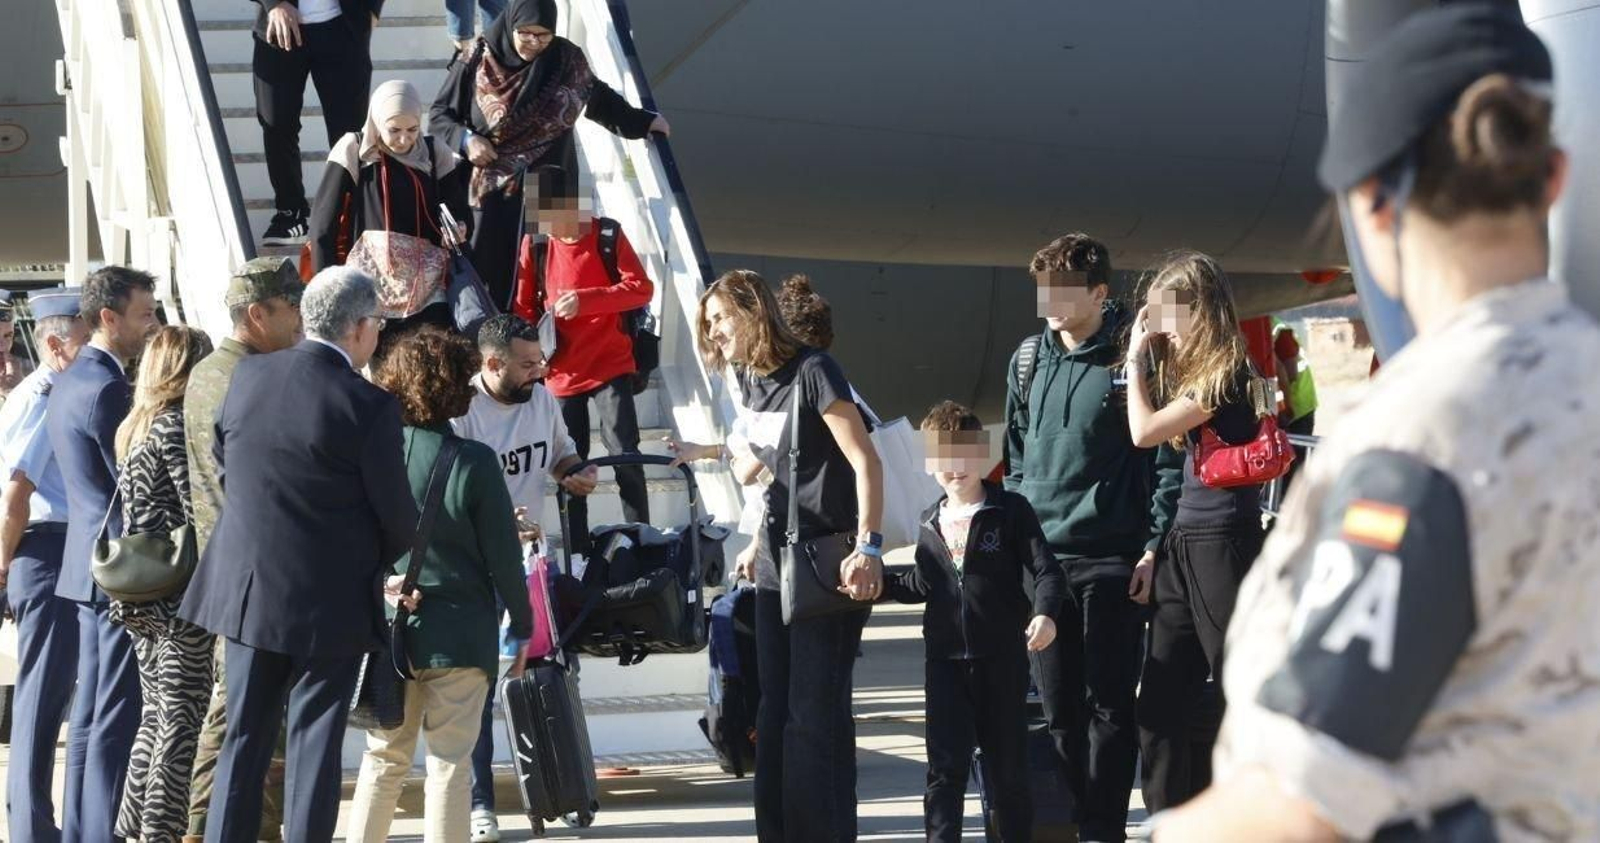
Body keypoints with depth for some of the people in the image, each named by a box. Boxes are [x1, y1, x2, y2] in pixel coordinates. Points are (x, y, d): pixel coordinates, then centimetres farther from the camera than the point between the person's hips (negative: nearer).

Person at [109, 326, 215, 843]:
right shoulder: (178, 426, -12)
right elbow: (200, 513, -16)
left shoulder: (135, 428, 15)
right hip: (183, 593, -9)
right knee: (183, 721, -4)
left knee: (156, 715, 14)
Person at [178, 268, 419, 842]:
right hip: (329, 602, -5)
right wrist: (380, 557, 12)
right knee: (314, 747, 4)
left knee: (244, 740, 13)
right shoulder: (368, 406, -17)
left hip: (247, 592, 5)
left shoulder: (248, 376, 0)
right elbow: (397, 515, -10)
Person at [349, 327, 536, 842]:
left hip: (388, 630, 3)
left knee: (384, 757, 16)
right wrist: (521, 626, 3)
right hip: (459, 633, -3)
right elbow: (502, 554, -8)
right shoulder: (473, 462, -13)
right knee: (450, 762, 3)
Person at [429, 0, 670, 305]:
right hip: (493, 192, -2)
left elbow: (598, 95, 20)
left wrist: (640, 121, 25)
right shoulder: (477, 61, -7)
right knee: (490, 281, -3)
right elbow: (439, 115, 4)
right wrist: (465, 139, -14)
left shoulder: (567, 59, -1)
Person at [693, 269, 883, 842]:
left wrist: (868, 548, -24)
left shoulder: (811, 372, -13)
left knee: (815, 717, -7)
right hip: (778, 567, 8)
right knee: (775, 714, 11)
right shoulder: (750, 380, 9)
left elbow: (866, 462, -17)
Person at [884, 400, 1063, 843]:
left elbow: (1045, 570, -8)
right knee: (945, 769, -4)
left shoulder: (1011, 511, -3)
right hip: (945, 660, 3)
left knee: (1007, 766, 9)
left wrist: (1044, 613, -25)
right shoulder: (930, 524, 11)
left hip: (1002, 658, -3)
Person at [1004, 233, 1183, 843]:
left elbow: (1168, 460, -5)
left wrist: (1154, 548, -10)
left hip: (1113, 558, -5)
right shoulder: (1028, 361, 9)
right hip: (1041, 557, 5)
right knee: (1059, 709, 7)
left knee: (1108, 706, 0)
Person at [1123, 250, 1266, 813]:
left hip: (1223, 541, -9)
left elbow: (1145, 431, -15)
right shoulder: (1187, 370, 15)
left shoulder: (1224, 374, -12)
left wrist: (1136, 359, -5)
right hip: (1183, 543, 9)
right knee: (1161, 701, 7)